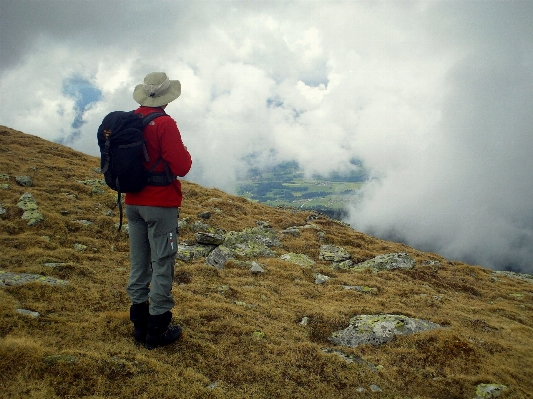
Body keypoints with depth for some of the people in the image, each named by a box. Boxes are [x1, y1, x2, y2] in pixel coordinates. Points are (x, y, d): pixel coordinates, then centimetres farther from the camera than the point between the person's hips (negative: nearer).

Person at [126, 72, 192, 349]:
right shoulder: (164, 124, -15)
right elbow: (181, 167, -17)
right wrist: (185, 154, 2)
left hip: (133, 203, 7)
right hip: (161, 204, -7)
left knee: (138, 264, 13)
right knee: (162, 265, 2)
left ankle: (140, 325, 25)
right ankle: (157, 330, 10)